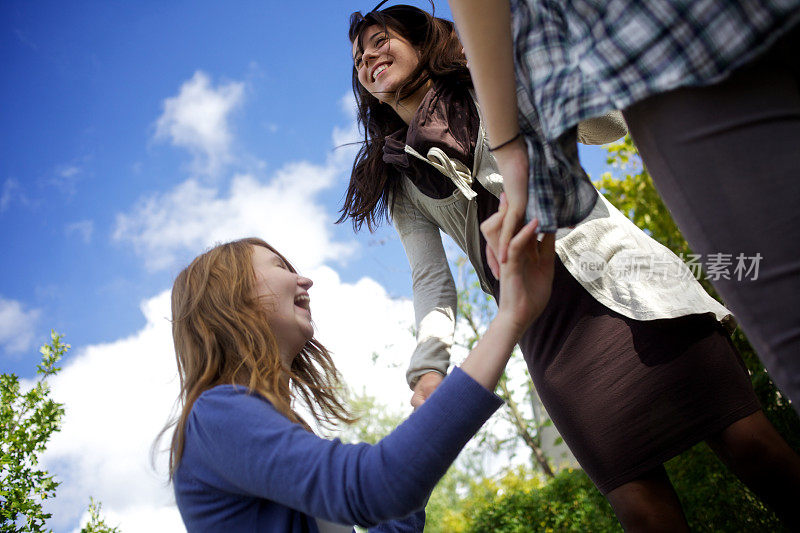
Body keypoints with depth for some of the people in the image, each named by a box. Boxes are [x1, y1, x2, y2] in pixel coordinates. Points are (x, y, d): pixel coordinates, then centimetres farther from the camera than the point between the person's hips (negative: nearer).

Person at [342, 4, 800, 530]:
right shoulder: (402, 183, 19)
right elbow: (431, 279, 6)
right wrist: (429, 365, -12)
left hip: (615, 271, 0)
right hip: (545, 326, 1)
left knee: (751, 444, -9)